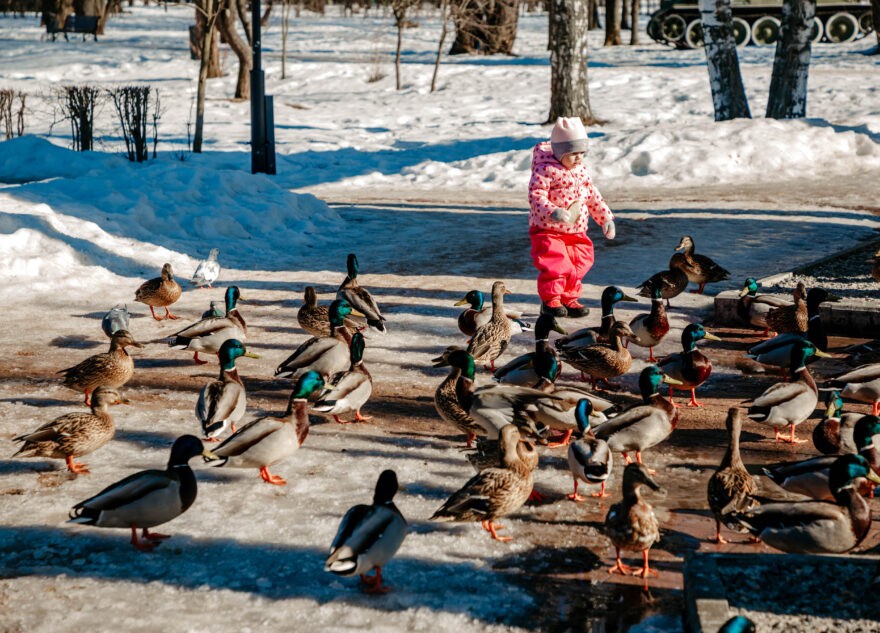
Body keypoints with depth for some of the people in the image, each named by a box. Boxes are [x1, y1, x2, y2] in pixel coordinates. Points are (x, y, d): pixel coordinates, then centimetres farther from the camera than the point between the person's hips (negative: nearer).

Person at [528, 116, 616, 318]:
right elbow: (535, 195, -24)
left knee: (579, 264, 10)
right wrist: (553, 213, -38)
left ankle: (569, 299, 23)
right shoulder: (545, 169, -16)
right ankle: (550, 300, 2)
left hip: (576, 232, 7)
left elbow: (592, 195, 18)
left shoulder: (581, 170, 9)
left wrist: (606, 218, 13)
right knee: (554, 264, -13)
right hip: (548, 230, -7)